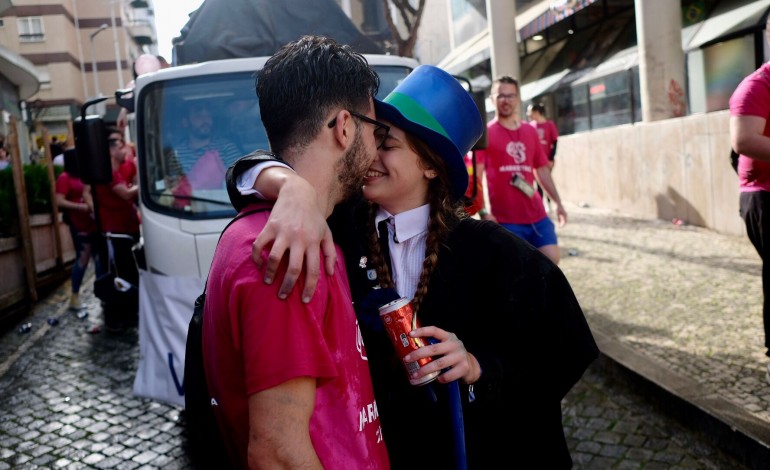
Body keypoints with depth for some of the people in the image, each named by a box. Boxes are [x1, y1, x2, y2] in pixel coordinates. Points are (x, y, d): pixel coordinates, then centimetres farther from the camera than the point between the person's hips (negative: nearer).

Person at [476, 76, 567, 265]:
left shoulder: (530, 132, 12)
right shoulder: (485, 133, -3)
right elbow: (476, 175, -10)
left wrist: (558, 202, 17)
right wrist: (483, 212, -19)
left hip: (536, 214, 5)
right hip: (505, 219, -5)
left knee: (552, 260, 1)